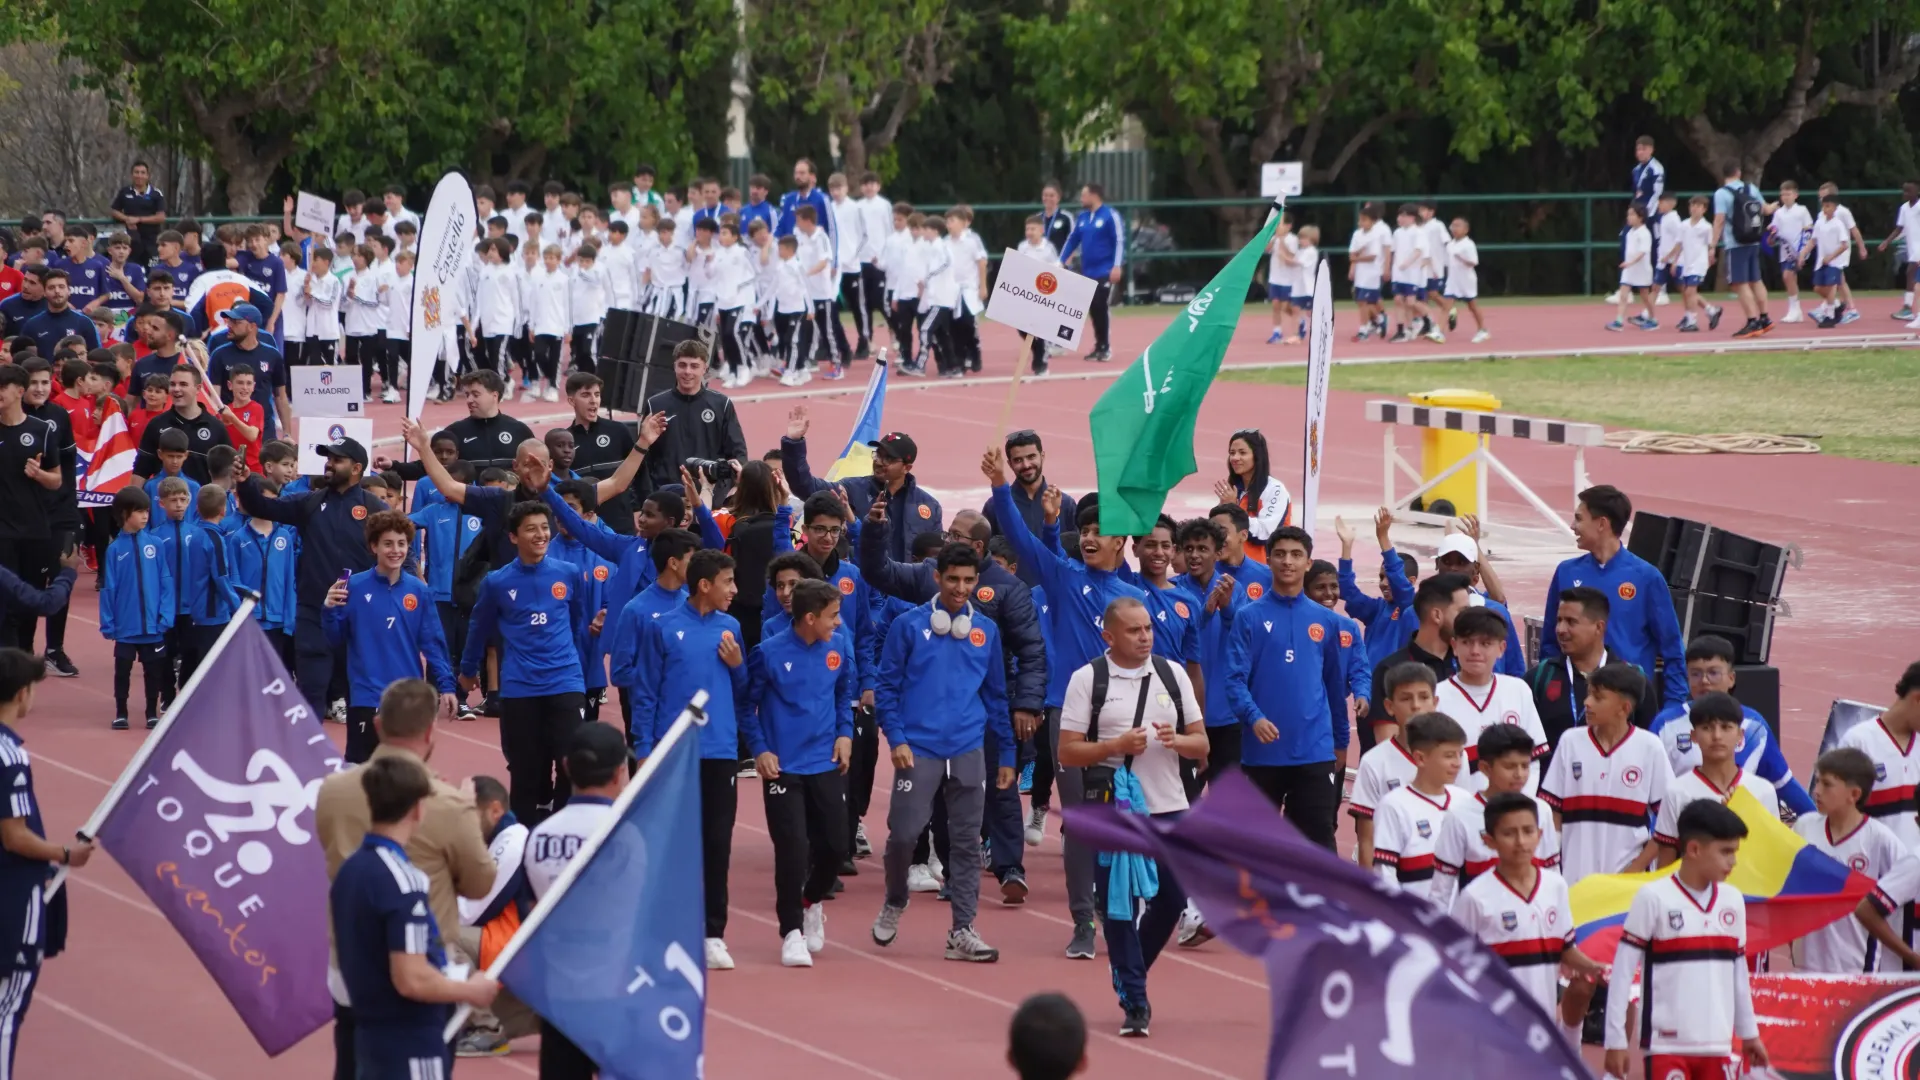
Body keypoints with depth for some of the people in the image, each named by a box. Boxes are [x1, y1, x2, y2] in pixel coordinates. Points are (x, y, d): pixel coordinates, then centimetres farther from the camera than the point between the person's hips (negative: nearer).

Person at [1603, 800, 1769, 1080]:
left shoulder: (1732, 901, 8)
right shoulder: (1653, 898, -9)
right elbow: (1622, 972, -8)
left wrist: (1749, 1032, 20)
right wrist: (1616, 1039, -10)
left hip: (1717, 1045, 6)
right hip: (1667, 1044, -6)